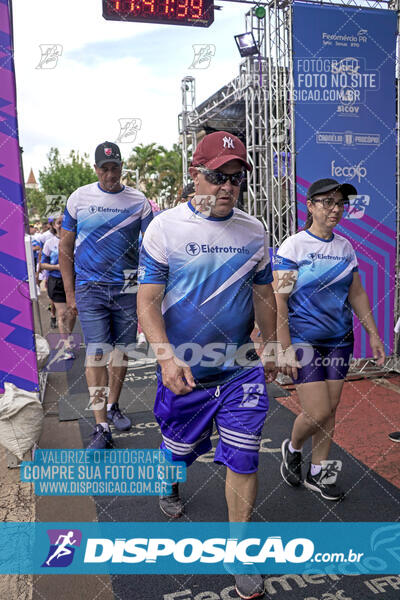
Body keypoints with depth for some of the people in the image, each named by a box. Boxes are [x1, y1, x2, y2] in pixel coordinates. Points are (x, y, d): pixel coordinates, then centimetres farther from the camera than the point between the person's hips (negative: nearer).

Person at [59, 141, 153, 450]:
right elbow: (65, 248, 7)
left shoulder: (138, 201, 4)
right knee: (97, 353, -8)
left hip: (127, 290, 2)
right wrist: (70, 292, 3)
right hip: (90, 288, -2)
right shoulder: (79, 198, 3)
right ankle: (101, 428, -2)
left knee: (121, 351, 11)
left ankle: (112, 406, 32)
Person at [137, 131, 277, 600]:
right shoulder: (165, 227, -8)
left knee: (243, 458, 2)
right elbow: (148, 300, -11)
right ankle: (171, 487, 54)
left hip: (241, 368, 2)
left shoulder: (253, 232, 2)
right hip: (184, 369, -2)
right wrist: (166, 356, -24)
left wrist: (270, 350, 15)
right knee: (179, 449, 17)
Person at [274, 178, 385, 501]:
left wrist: (373, 333, 10)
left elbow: (357, 293, 13)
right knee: (318, 412, -6)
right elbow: (279, 300, -14)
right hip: (304, 339, -5)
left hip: (340, 339, 5)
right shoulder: (293, 246, -11)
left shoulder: (345, 246, 6)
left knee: (330, 408, 9)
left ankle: (319, 472, 27)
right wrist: (286, 349, -17)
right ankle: (292, 449, 26)